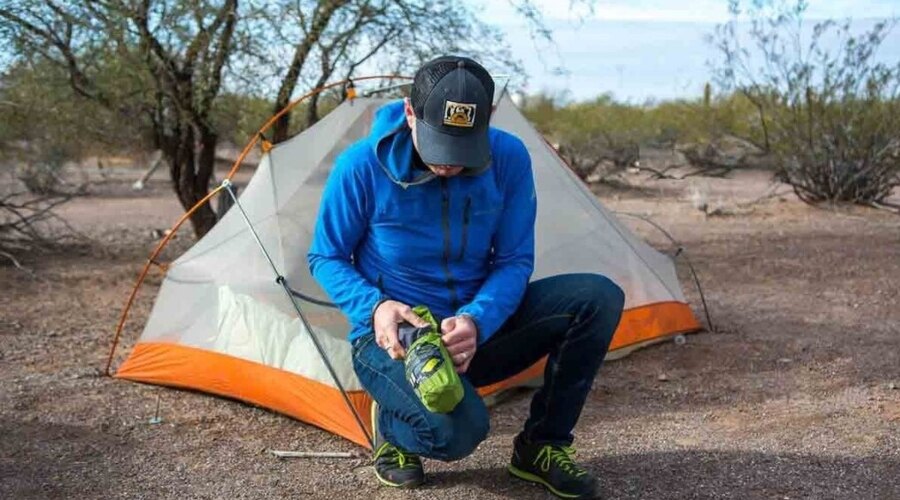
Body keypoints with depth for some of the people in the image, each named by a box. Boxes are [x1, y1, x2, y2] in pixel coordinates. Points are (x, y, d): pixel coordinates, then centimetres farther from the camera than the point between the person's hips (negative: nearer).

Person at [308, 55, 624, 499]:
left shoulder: (509, 158, -11)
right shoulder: (362, 166, -18)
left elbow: (514, 261, -6)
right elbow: (325, 258, -5)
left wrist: (478, 320, -26)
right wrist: (374, 307, -24)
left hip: (479, 328, 4)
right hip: (395, 334, -4)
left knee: (598, 297, -18)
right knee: (457, 430, -35)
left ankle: (540, 447, -1)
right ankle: (392, 426, 5)